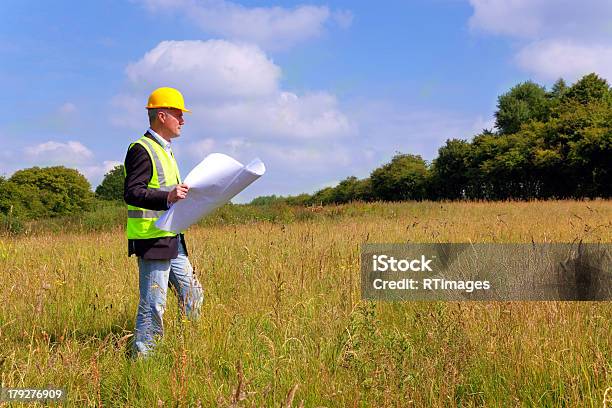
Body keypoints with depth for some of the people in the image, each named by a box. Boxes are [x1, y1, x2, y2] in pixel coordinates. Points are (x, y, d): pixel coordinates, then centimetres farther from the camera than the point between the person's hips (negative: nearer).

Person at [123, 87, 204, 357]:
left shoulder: (164, 150, 21)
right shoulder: (142, 150, -12)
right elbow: (131, 193, -22)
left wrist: (181, 195, 19)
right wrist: (167, 197, -33)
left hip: (172, 240, 10)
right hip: (152, 241, -10)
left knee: (192, 295, 13)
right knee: (153, 304, -5)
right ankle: (142, 357, 5)